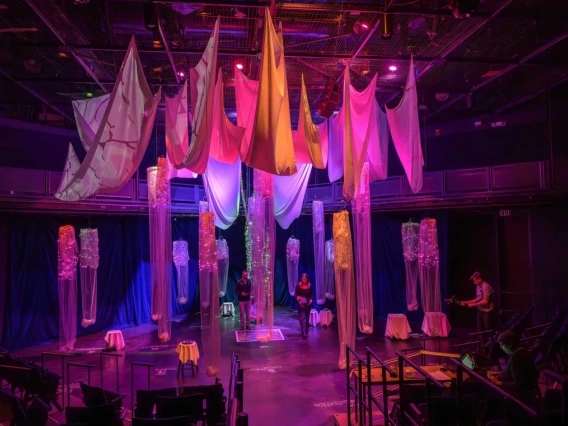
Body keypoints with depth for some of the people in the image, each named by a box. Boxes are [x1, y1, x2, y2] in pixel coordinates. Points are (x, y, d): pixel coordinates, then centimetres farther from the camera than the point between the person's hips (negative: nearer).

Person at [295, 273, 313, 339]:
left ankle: (306, 332, 29)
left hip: (307, 303, 3)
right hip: (301, 303, -2)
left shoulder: (309, 286, -1)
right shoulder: (298, 285, -6)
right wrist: (297, 297, -21)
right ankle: (304, 333, -14)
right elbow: (295, 293, -2)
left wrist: (311, 299, -8)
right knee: (302, 318, -10)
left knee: (307, 317, 13)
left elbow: (311, 294, 9)